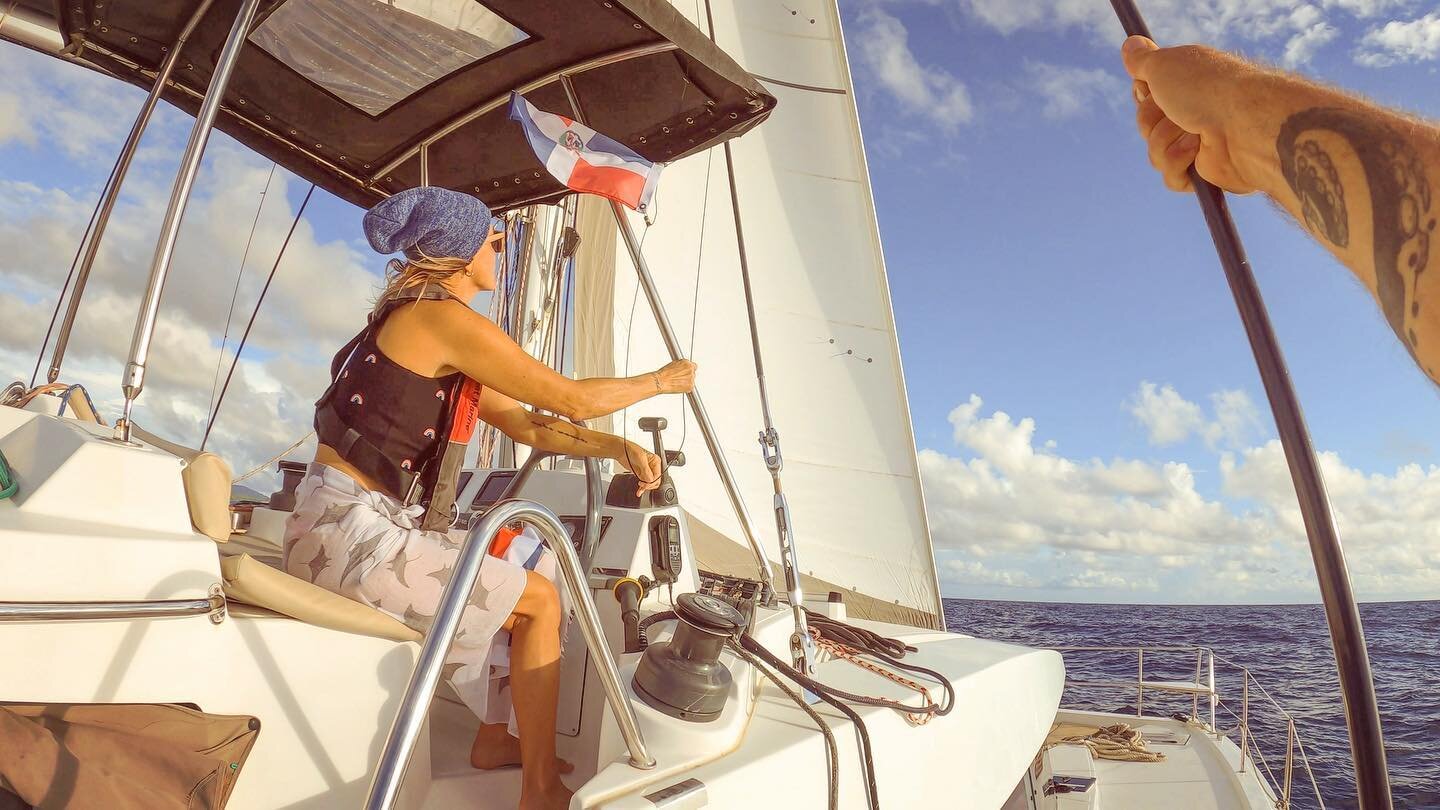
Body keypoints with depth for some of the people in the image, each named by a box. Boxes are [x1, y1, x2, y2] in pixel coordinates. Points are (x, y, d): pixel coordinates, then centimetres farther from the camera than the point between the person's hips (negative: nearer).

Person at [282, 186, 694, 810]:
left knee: (506, 580, 23)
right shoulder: (444, 319, -16)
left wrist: (619, 447, 1)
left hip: (361, 519, 10)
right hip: (349, 528, -10)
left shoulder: (424, 323, 15)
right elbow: (572, 399, -15)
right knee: (539, 600, -2)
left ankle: (493, 739, 33)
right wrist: (661, 381, 1)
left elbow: (524, 424, 12)